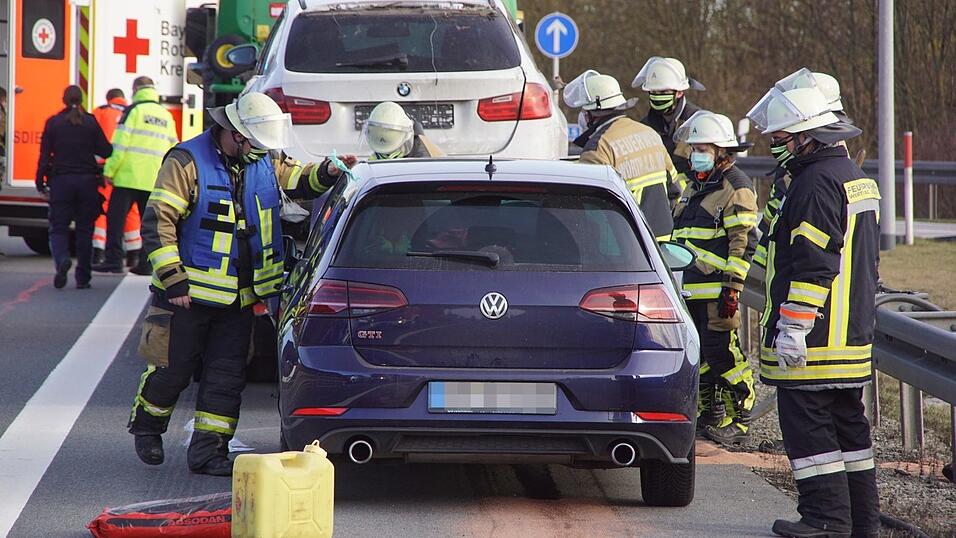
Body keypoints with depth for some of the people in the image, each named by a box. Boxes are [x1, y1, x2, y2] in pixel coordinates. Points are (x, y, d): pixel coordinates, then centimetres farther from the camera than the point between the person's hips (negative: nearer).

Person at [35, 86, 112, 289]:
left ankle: (62, 260, -26)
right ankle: (83, 277, 8)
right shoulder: (90, 122, -1)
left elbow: (45, 155, -1)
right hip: (87, 181, 1)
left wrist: (41, 182, 5)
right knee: (84, 229, 8)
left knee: (58, 228, 4)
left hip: (61, 181, -1)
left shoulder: (53, 123, -1)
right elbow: (105, 151, -2)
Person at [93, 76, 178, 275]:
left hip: (129, 176, -5)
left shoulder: (134, 111, -4)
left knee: (116, 217, 0)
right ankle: (146, 262, 6)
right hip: (155, 181, 5)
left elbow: (120, 144, -10)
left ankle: (113, 260, -5)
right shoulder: (167, 116, 14)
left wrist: (109, 170, -5)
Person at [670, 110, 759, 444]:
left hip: (717, 288, -9)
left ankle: (740, 421, -4)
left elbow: (744, 242, -14)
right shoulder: (694, 186, 20)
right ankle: (710, 414, 22)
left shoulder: (736, 188, -8)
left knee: (722, 353, -10)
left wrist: (732, 286, -19)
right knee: (698, 355, 12)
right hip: (690, 288, 9)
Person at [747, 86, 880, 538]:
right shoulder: (856, 178, 17)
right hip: (853, 336, 10)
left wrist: (793, 326, -21)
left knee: (807, 425, -5)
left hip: (815, 338, -10)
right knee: (848, 424, 13)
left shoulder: (817, 182, -16)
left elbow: (815, 264, -22)